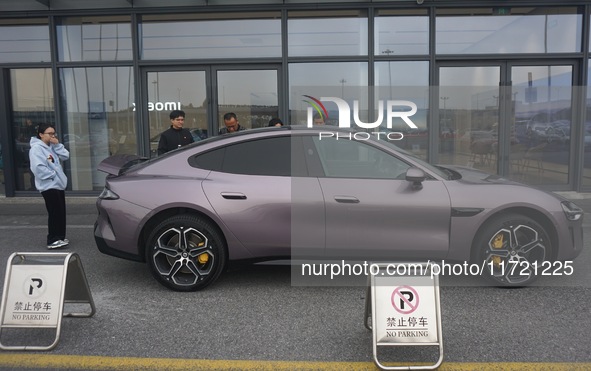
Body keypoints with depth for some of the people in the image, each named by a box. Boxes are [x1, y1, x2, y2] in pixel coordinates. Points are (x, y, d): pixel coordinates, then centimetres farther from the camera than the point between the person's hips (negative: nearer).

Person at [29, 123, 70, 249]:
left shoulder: (52, 146, 13)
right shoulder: (36, 148, -14)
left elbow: (65, 156, 5)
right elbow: (38, 168, -24)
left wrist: (57, 144, -4)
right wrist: (53, 174, -17)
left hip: (58, 184, 9)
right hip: (49, 186, -9)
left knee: (61, 213, 12)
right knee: (55, 214, -8)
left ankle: (59, 237, 21)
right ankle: (53, 240, -2)